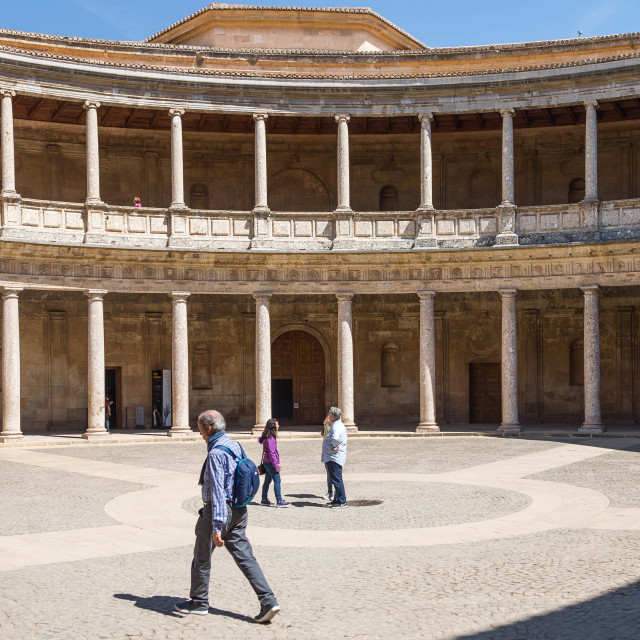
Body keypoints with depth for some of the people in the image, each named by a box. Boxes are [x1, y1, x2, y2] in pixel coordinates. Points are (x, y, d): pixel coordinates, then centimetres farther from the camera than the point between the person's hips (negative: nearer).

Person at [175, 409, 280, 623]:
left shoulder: (216, 453, -20)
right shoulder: (235, 445, 9)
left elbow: (217, 491, -25)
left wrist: (217, 526, -27)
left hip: (217, 510, -8)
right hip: (239, 510, 8)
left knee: (202, 559, 11)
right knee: (245, 557, 5)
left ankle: (199, 603, 26)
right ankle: (268, 601, -5)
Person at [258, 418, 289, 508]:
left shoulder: (267, 437, 10)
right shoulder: (270, 439, -20)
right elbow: (272, 453, -21)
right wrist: (276, 466, -18)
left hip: (267, 462, 10)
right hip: (270, 463, -10)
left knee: (267, 480, 14)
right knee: (277, 480, -7)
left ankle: (264, 500, 21)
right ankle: (279, 501, -6)